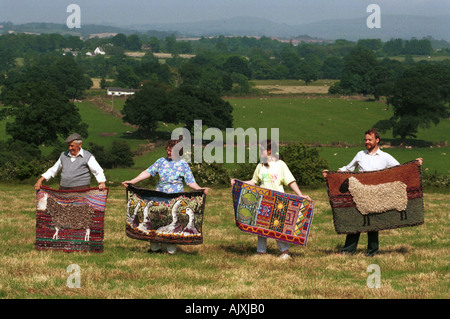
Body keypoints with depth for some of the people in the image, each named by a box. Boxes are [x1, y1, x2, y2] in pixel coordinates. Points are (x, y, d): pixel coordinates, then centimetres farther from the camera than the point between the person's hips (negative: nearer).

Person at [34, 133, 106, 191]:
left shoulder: (87, 157, 1)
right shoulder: (63, 155, 15)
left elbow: (98, 171, -3)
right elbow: (53, 170, 25)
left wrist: (102, 183, -22)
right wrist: (40, 180, 18)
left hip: (81, 190, -4)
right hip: (64, 190, 4)